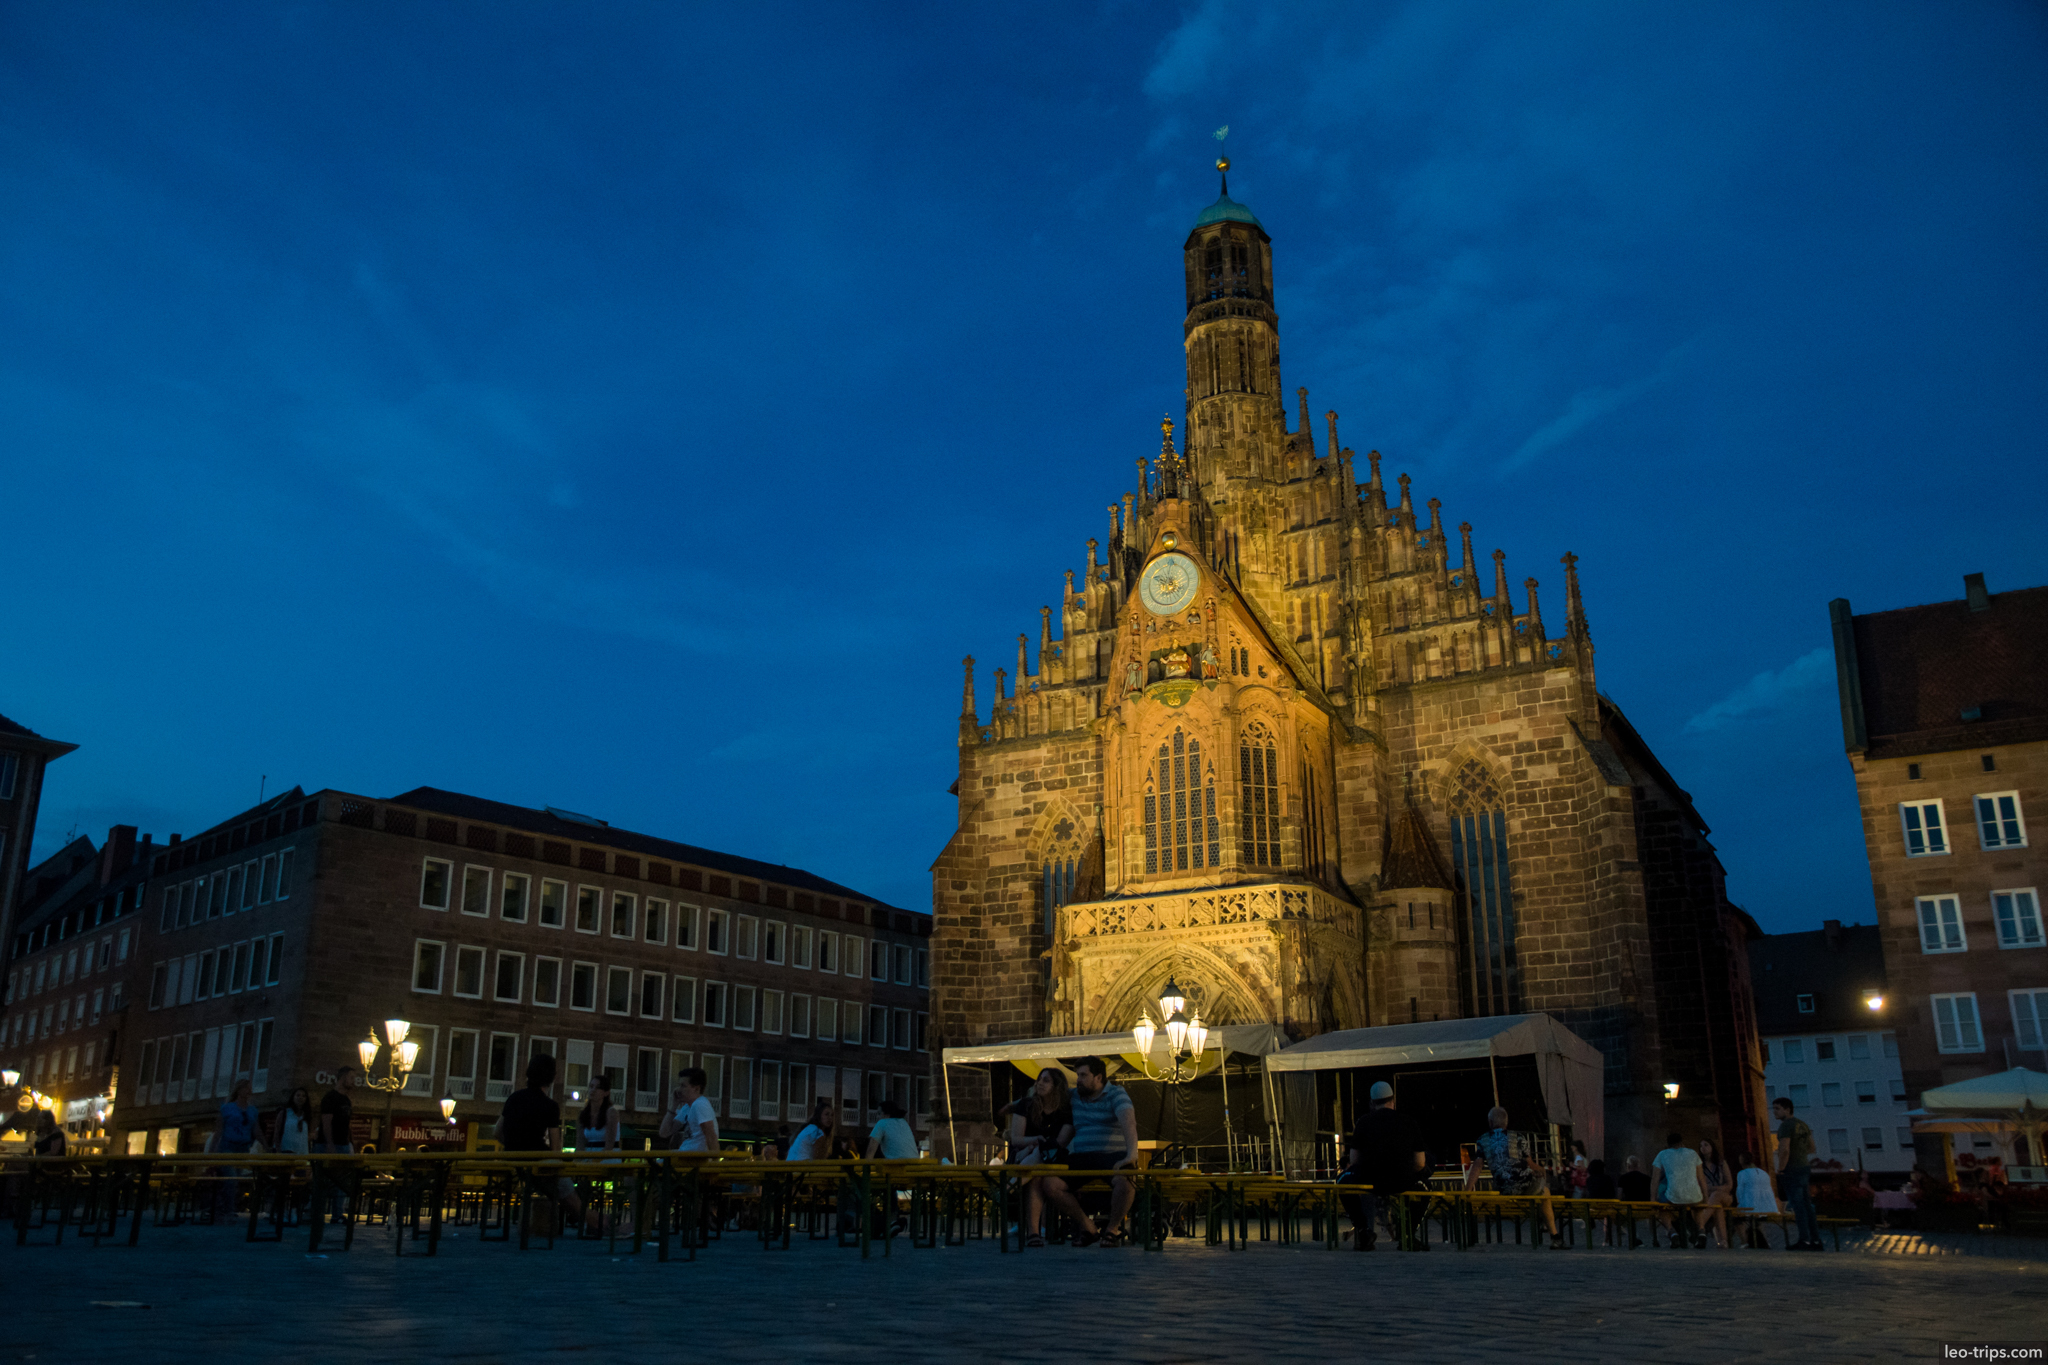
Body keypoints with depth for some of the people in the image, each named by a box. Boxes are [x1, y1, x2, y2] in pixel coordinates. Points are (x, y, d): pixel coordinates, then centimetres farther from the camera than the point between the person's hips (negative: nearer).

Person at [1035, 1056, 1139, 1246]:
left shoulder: (1116, 1094, 2)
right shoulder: (1073, 1096, 18)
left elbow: (1128, 1121, -15)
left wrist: (1131, 1153, -32)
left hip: (1113, 1155, -4)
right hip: (1081, 1157, 4)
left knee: (1123, 1180, -39)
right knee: (1049, 1184, -23)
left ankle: (1112, 1228, -9)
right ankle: (1088, 1226, -2)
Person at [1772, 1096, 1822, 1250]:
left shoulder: (1786, 1125, -13)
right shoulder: (1802, 1124, 14)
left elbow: (1784, 1149, -23)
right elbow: (1811, 1148, 23)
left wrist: (1780, 1169, -15)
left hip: (1792, 1169, -9)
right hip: (1805, 1167, 9)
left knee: (1797, 1205, -7)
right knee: (1806, 1205, 11)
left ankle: (1805, 1240, -8)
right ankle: (1815, 1240, 12)